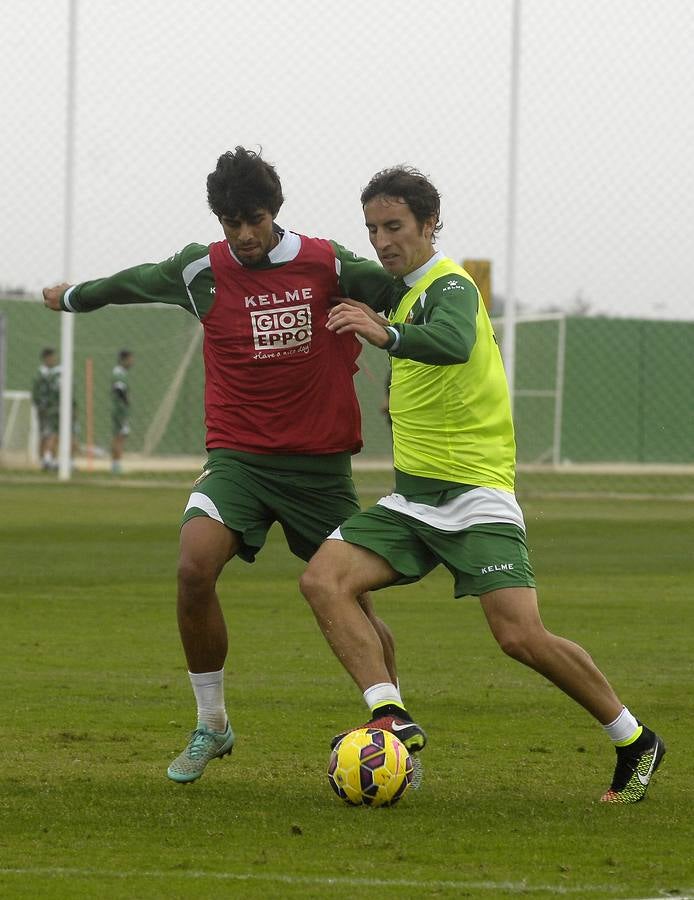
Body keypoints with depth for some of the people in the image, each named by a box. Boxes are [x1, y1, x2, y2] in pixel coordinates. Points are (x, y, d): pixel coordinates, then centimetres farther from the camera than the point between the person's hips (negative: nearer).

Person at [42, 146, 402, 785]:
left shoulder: (327, 265, -4)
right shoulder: (201, 271, 1)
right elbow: (132, 283, 20)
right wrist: (72, 297, 36)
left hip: (322, 462, 0)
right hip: (239, 457, 1)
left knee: (354, 600, -2)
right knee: (195, 565, -24)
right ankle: (211, 727, -6)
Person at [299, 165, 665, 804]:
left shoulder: (449, 285, -12)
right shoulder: (409, 292, 16)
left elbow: (454, 342, -37)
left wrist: (388, 336, -54)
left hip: (474, 495, -9)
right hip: (412, 498, 9)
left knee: (521, 636, -17)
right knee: (324, 579, -14)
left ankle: (634, 742, 2)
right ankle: (391, 716, -23)